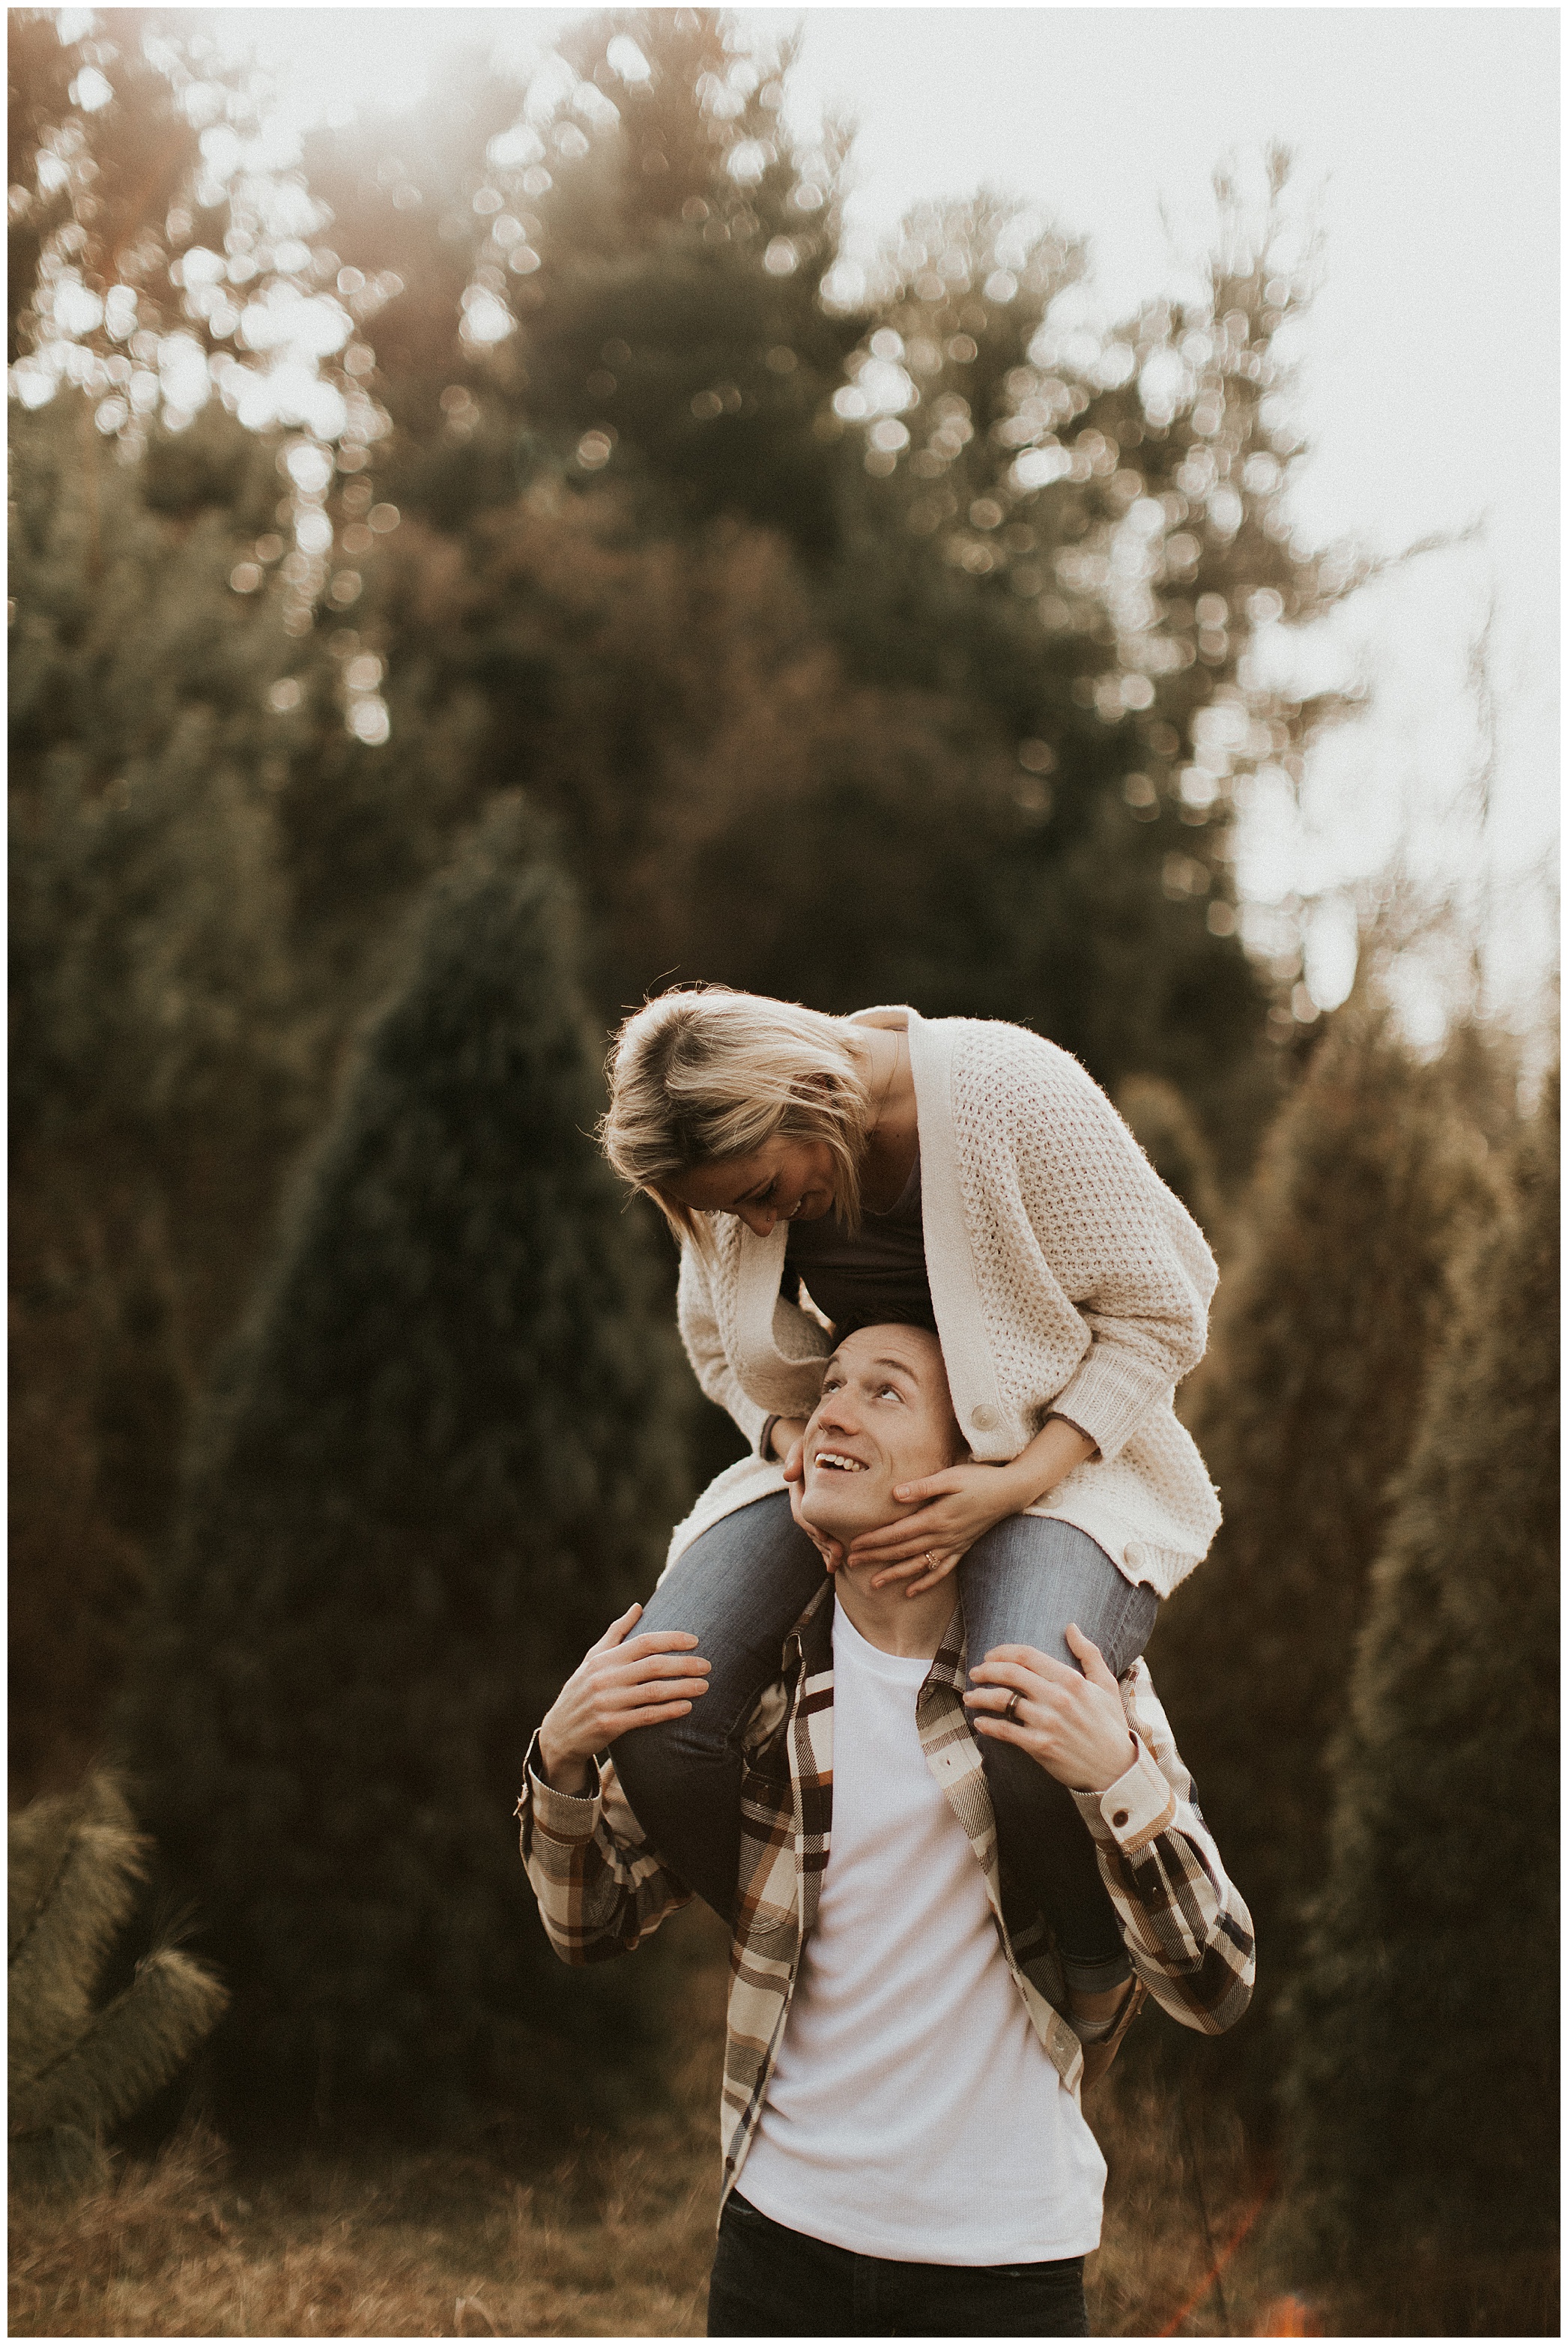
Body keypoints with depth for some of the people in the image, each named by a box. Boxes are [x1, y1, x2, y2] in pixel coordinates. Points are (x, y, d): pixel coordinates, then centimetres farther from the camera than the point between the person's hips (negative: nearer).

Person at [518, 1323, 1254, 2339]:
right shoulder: (753, 1669, -2)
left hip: (1002, 2254, -2)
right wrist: (563, 1757, -13)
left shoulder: (1080, 1677, -8)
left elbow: (1216, 1988, -11)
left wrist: (1119, 1777, -27)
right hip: (785, 2228, 2)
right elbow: (593, 1925, 6)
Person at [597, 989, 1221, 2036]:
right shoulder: (730, 1159, -8)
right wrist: (789, 1441, -13)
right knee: (652, 1725, -20)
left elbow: (1155, 1313, -15)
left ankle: (1100, 1982, -1)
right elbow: (722, 1345, 10)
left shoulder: (1011, 1094, -24)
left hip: (1056, 1445, -4)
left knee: (1030, 1738, -35)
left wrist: (1010, 1487, -26)